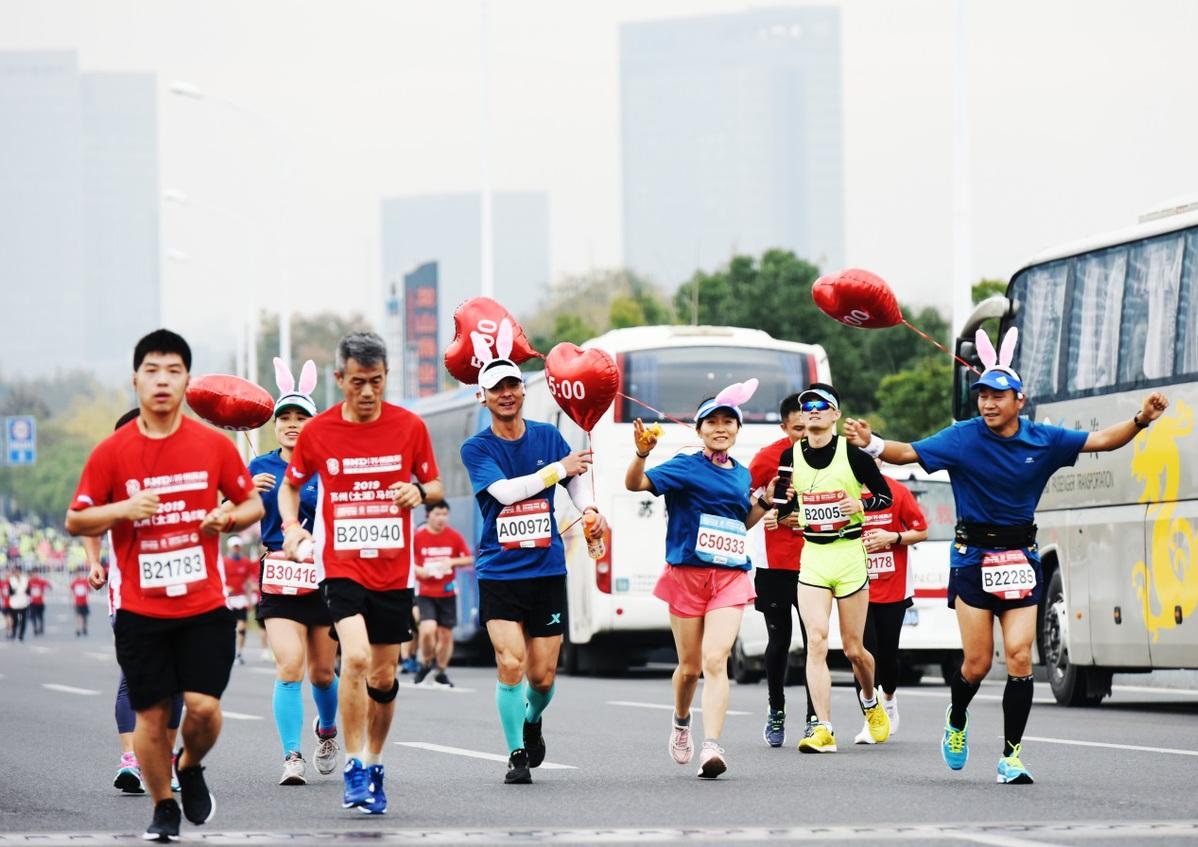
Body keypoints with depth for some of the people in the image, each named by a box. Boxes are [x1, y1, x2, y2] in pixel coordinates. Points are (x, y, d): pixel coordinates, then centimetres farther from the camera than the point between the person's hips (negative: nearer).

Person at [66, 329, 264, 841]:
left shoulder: (215, 446, 1)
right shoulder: (111, 452, -2)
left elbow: (253, 503, 12)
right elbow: (75, 521, 3)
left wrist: (228, 518, -10)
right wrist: (123, 510, -15)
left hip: (204, 606, 0)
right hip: (140, 611, 0)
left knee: (204, 705, -10)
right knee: (151, 715, 2)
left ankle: (191, 768, 23)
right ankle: (163, 808, 23)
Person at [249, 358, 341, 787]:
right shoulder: (261, 468, 4)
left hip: (326, 577, 0)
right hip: (279, 579, 0)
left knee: (322, 672, 11)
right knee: (289, 665, -17)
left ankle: (327, 730, 41)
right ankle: (292, 757, -15)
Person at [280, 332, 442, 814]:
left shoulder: (409, 427, -1)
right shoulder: (317, 432, -3)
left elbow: (434, 485, 10)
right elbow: (290, 486, 12)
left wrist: (420, 491, -13)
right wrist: (291, 526, -7)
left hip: (393, 571, 2)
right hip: (340, 565, -2)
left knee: (383, 677, 10)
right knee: (356, 657, -23)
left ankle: (373, 765, 29)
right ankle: (355, 768, -14)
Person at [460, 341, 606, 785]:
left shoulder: (548, 436, 5)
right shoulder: (477, 449, -4)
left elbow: (577, 478, 16)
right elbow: (504, 490, -18)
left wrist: (589, 509, -5)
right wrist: (560, 468, -16)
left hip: (547, 570, 2)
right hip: (498, 572, -2)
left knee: (543, 675, 4)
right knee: (510, 665, -16)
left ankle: (533, 720, 37)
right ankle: (516, 754, -1)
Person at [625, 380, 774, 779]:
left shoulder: (742, 474, 14)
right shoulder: (686, 467, -2)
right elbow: (635, 484, -16)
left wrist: (766, 502, 13)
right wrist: (642, 454, -34)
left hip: (731, 577, 2)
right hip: (687, 575, -2)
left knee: (715, 660, -15)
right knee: (690, 666, 7)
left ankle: (712, 748, -23)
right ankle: (681, 724, 37)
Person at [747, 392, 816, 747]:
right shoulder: (770, 456, -7)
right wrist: (761, 513, -18)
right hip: (775, 564, -1)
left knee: (815, 641, -2)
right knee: (779, 641, 4)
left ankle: (814, 717, 6)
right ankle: (776, 712, 22)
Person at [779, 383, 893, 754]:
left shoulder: (852, 454, -6)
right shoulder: (790, 457, 4)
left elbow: (885, 495, 1)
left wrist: (860, 505, -17)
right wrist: (785, 515, 1)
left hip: (849, 554, -2)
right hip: (812, 556, 2)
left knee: (853, 649, 6)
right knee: (816, 642, -13)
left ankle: (870, 700, 38)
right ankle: (822, 729, -15)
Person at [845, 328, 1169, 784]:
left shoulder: (1043, 440, 0)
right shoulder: (962, 438, -7)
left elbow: (1100, 441, 5)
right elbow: (909, 453, -13)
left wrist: (1140, 421, -9)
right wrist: (871, 443, -31)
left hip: (1021, 558, 2)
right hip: (974, 557, -2)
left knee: (1020, 658, -6)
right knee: (977, 663, -1)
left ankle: (1011, 755, 2)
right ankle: (956, 721, 32)